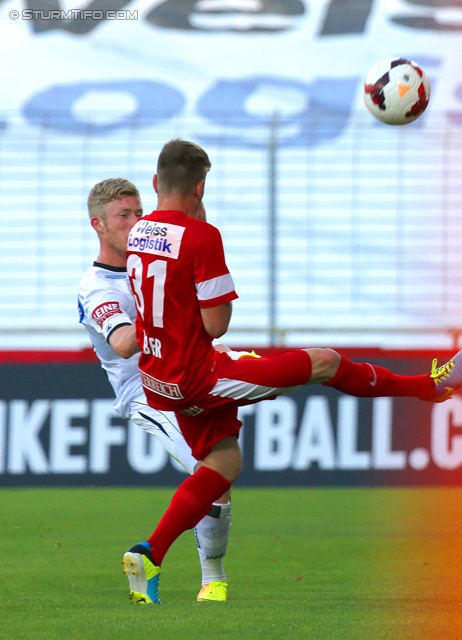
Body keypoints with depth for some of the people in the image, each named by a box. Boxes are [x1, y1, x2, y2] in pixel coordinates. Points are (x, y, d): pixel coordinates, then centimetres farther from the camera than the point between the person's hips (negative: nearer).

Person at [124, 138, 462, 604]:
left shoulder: (138, 233, 4)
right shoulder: (201, 236, -21)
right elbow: (216, 325, -20)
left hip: (160, 383, 8)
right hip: (197, 376, -8)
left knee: (223, 461, 20)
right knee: (325, 362, 3)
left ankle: (150, 554, 7)